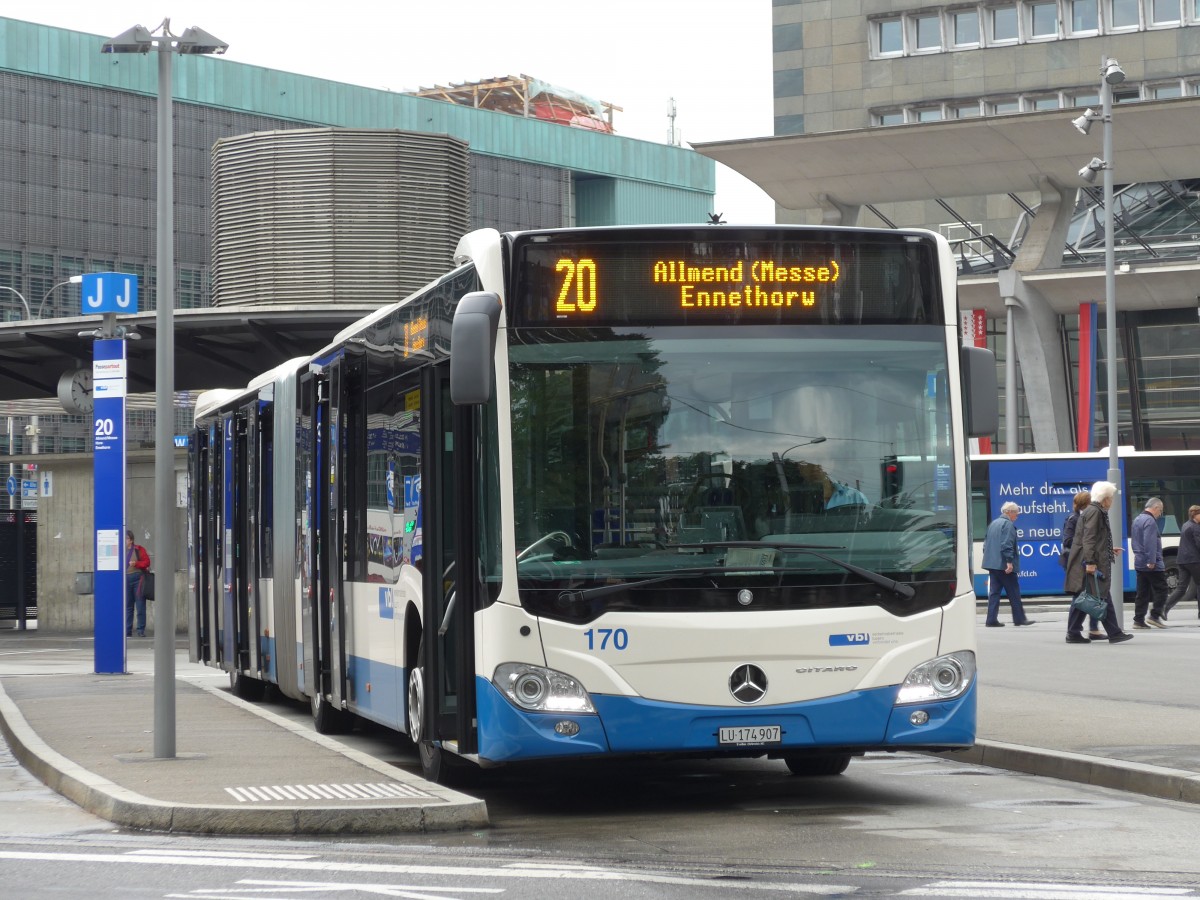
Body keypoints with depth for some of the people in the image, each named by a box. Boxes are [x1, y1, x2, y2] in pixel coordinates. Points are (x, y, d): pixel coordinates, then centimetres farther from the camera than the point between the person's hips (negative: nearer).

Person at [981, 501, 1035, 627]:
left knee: (994, 592, 6)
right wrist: (1009, 561, -23)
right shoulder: (1008, 525, -11)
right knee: (1013, 592, 0)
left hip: (992, 563, 8)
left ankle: (992, 619, 1)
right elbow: (1007, 544, -21)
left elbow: (986, 543, 21)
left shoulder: (993, 523, 17)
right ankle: (1019, 618, 5)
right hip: (1004, 564, -8)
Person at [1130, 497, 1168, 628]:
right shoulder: (1150, 521, -14)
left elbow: (1134, 541, 23)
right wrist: (1151, 561, -24)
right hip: (1152, 564, -9)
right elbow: (1150, 543, -22)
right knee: (1161, 589, -2)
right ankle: (1155, 616, -7)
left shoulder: (1137, 520, 17)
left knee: (1143, 593, 9)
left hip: (1139, 563, 9)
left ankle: (1139, 620, 7)